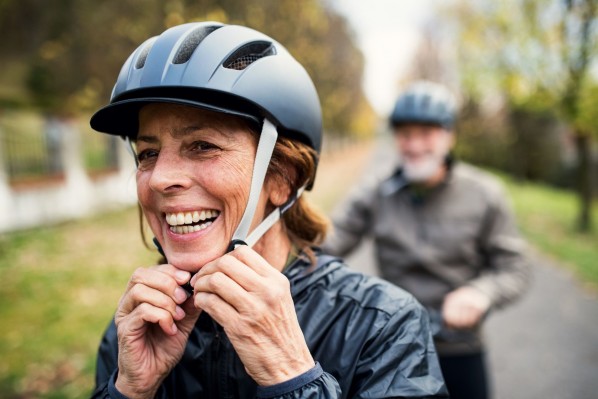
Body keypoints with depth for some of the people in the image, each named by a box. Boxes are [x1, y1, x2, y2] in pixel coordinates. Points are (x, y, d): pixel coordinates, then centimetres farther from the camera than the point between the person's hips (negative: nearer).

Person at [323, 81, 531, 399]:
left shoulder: (483, 194, -6)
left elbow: (514, 268, -4)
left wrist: (480, 293, -24)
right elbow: (324, 248, -16)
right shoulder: (373, 196, -7)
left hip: (460, 352, 1)